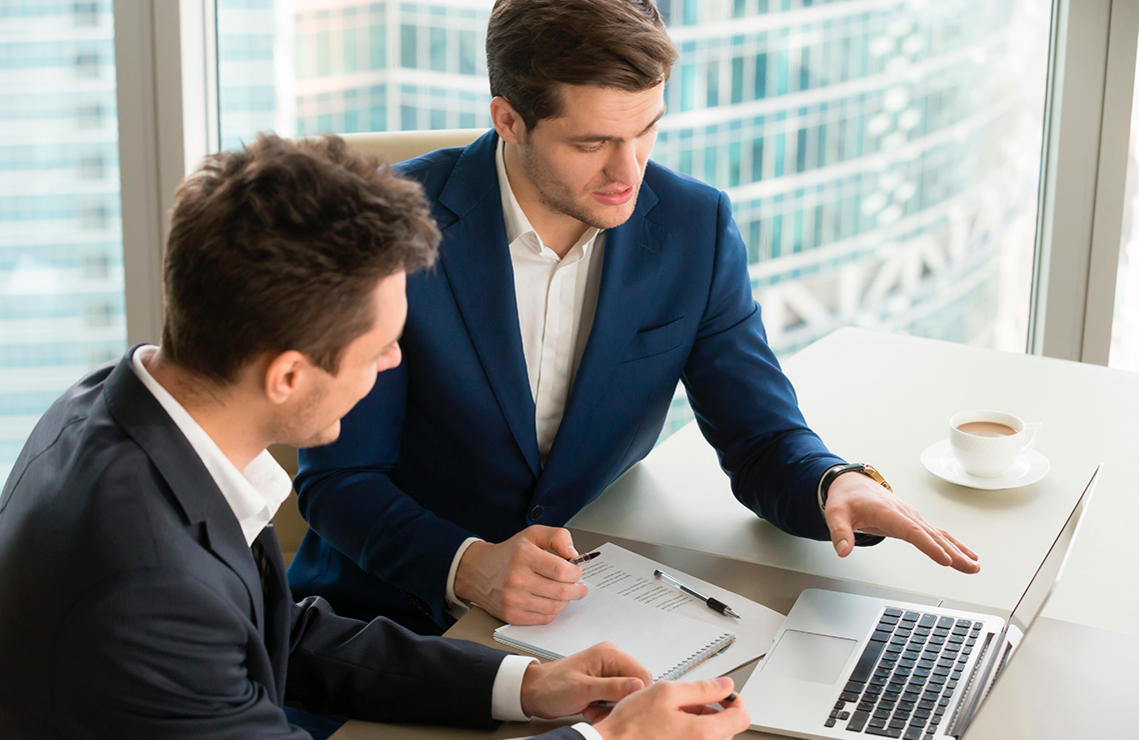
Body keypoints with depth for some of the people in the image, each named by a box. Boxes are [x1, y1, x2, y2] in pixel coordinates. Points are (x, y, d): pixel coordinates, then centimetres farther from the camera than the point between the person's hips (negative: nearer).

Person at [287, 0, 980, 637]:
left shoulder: (695, 226, -5)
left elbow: (761, 439, 0)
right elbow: (338, 478, -13)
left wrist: (836, 485, -24)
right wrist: (470, 568, -30)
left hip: (584, 606, 3)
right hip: (393, 618, -2)